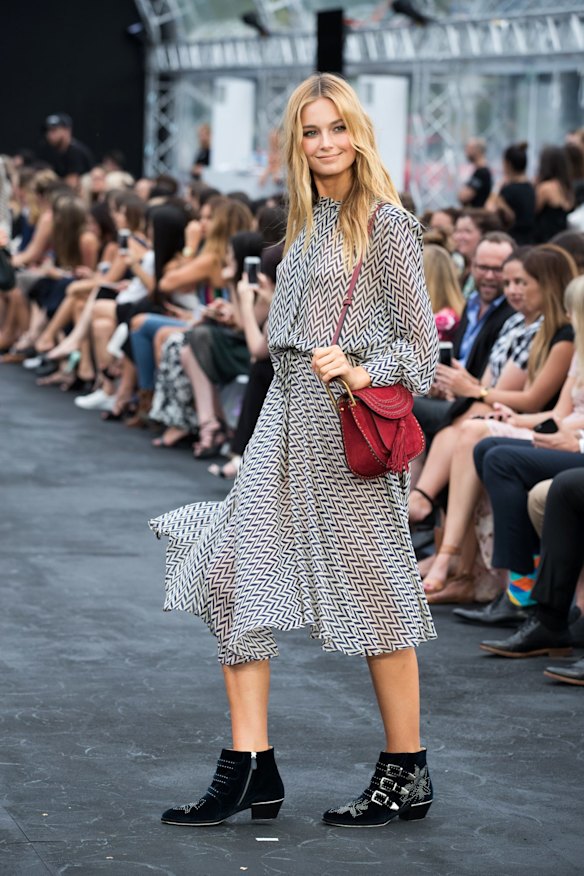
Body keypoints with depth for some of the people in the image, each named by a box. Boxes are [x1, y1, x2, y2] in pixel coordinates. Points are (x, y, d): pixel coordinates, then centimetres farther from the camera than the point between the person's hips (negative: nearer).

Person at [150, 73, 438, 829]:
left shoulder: (385, 221, -8)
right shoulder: (306, 225, 15)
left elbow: (422, 341, -9)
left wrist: (362, 372, -24)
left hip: (347, 422, -8)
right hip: (286, 416, 8)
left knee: (372, 592, 0)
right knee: (234, 573, -1)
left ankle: (406, 776, 12)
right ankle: (250, 772, 4)